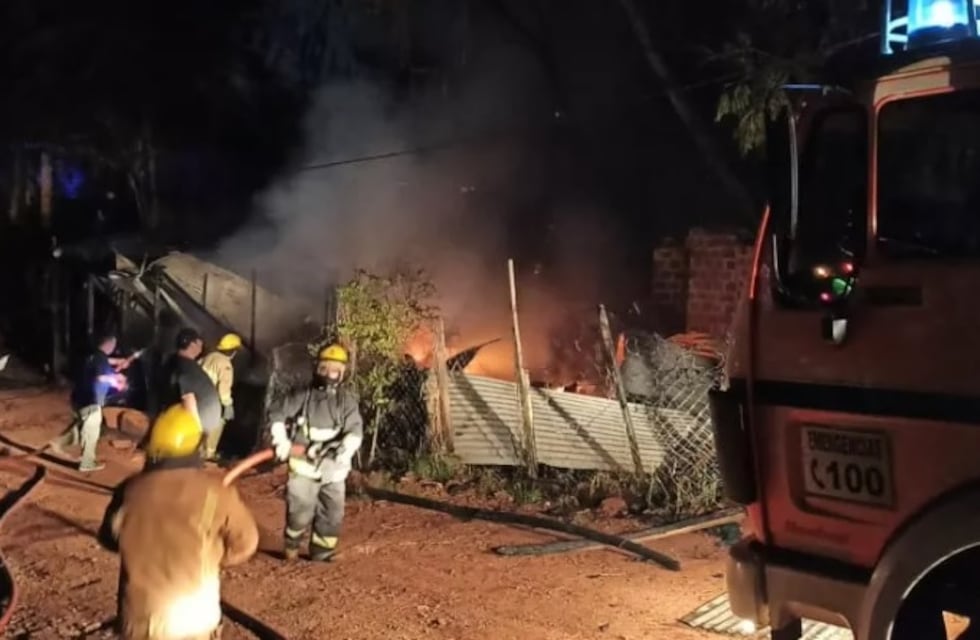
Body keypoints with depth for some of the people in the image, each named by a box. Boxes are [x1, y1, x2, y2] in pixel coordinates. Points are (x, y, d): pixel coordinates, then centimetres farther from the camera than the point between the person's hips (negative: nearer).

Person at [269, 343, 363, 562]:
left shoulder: (348, 400, 1)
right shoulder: (303, 396, 0)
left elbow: (355, 431, -10)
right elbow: (276, 414, 4)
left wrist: (341, 454, -27)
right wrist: (281, 441, -9)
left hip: (333, 468, 2)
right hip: (304, 465, -2)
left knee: (332, 514, 6)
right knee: (300, 512, -2)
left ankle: (322, 554, 22)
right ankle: (291, 547, 24)